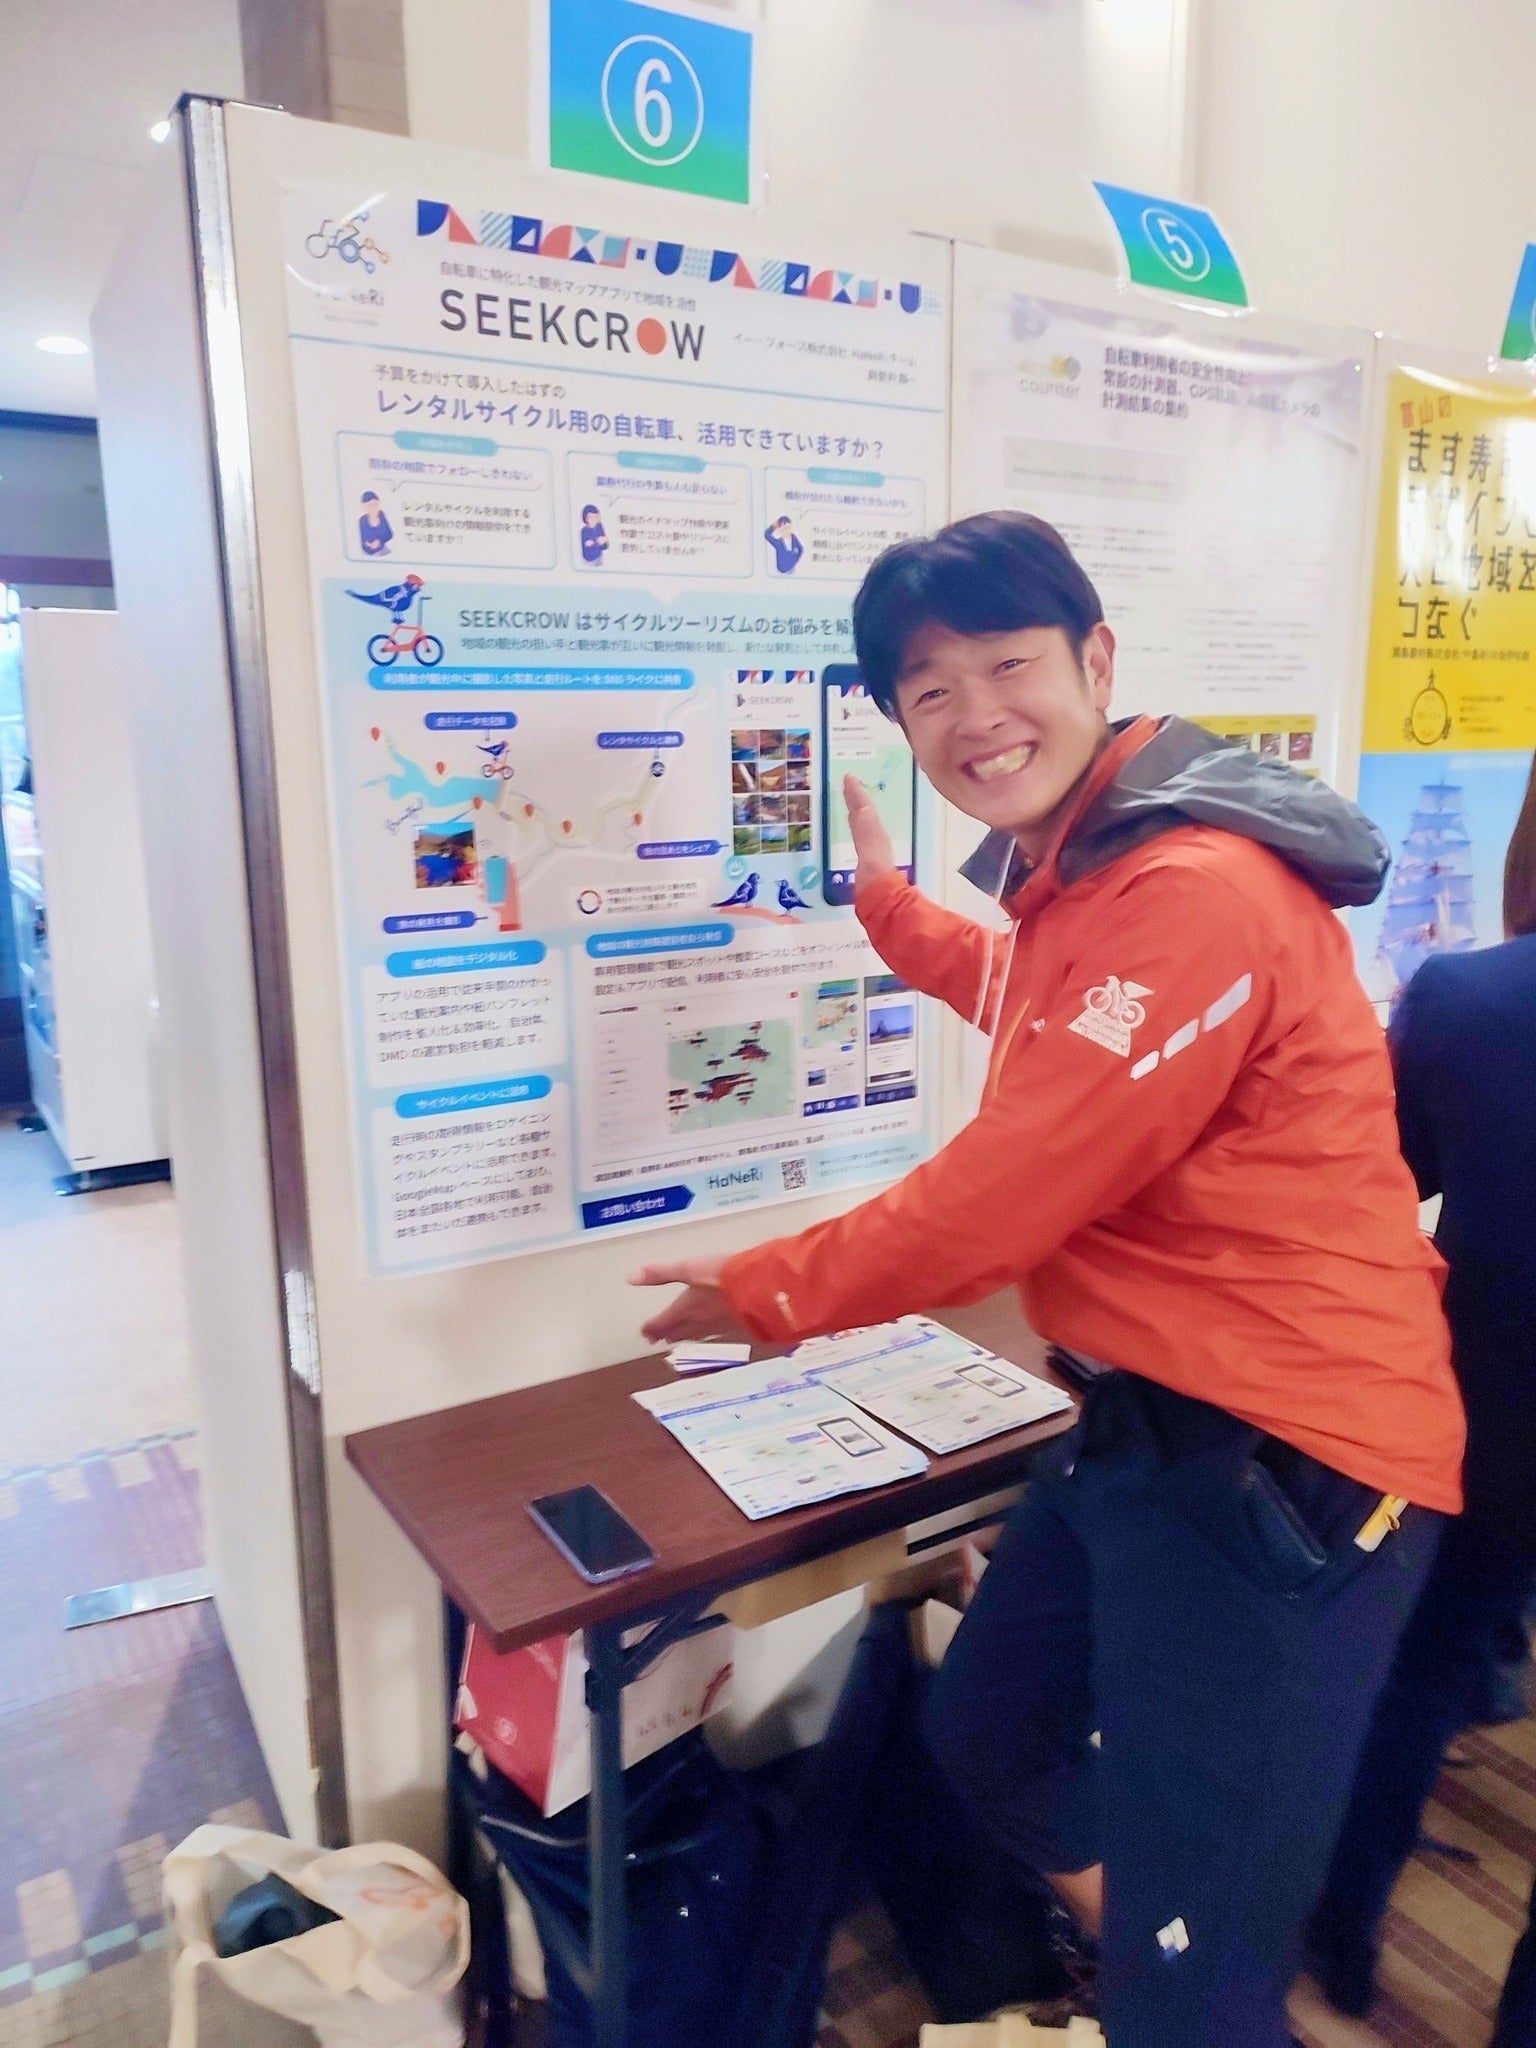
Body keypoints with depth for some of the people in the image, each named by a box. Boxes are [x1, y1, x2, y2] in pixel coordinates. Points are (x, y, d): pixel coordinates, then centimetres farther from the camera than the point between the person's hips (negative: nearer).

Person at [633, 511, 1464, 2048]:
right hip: (1146, 1423, 10)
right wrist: (886, 907, 36)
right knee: (986, 1738, 25)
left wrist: (768, 1291, -7)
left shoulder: (1194, 892, -24)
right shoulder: (1079, 870, 9)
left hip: (1286, 1459, -10)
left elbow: (1012, 1189, -22)